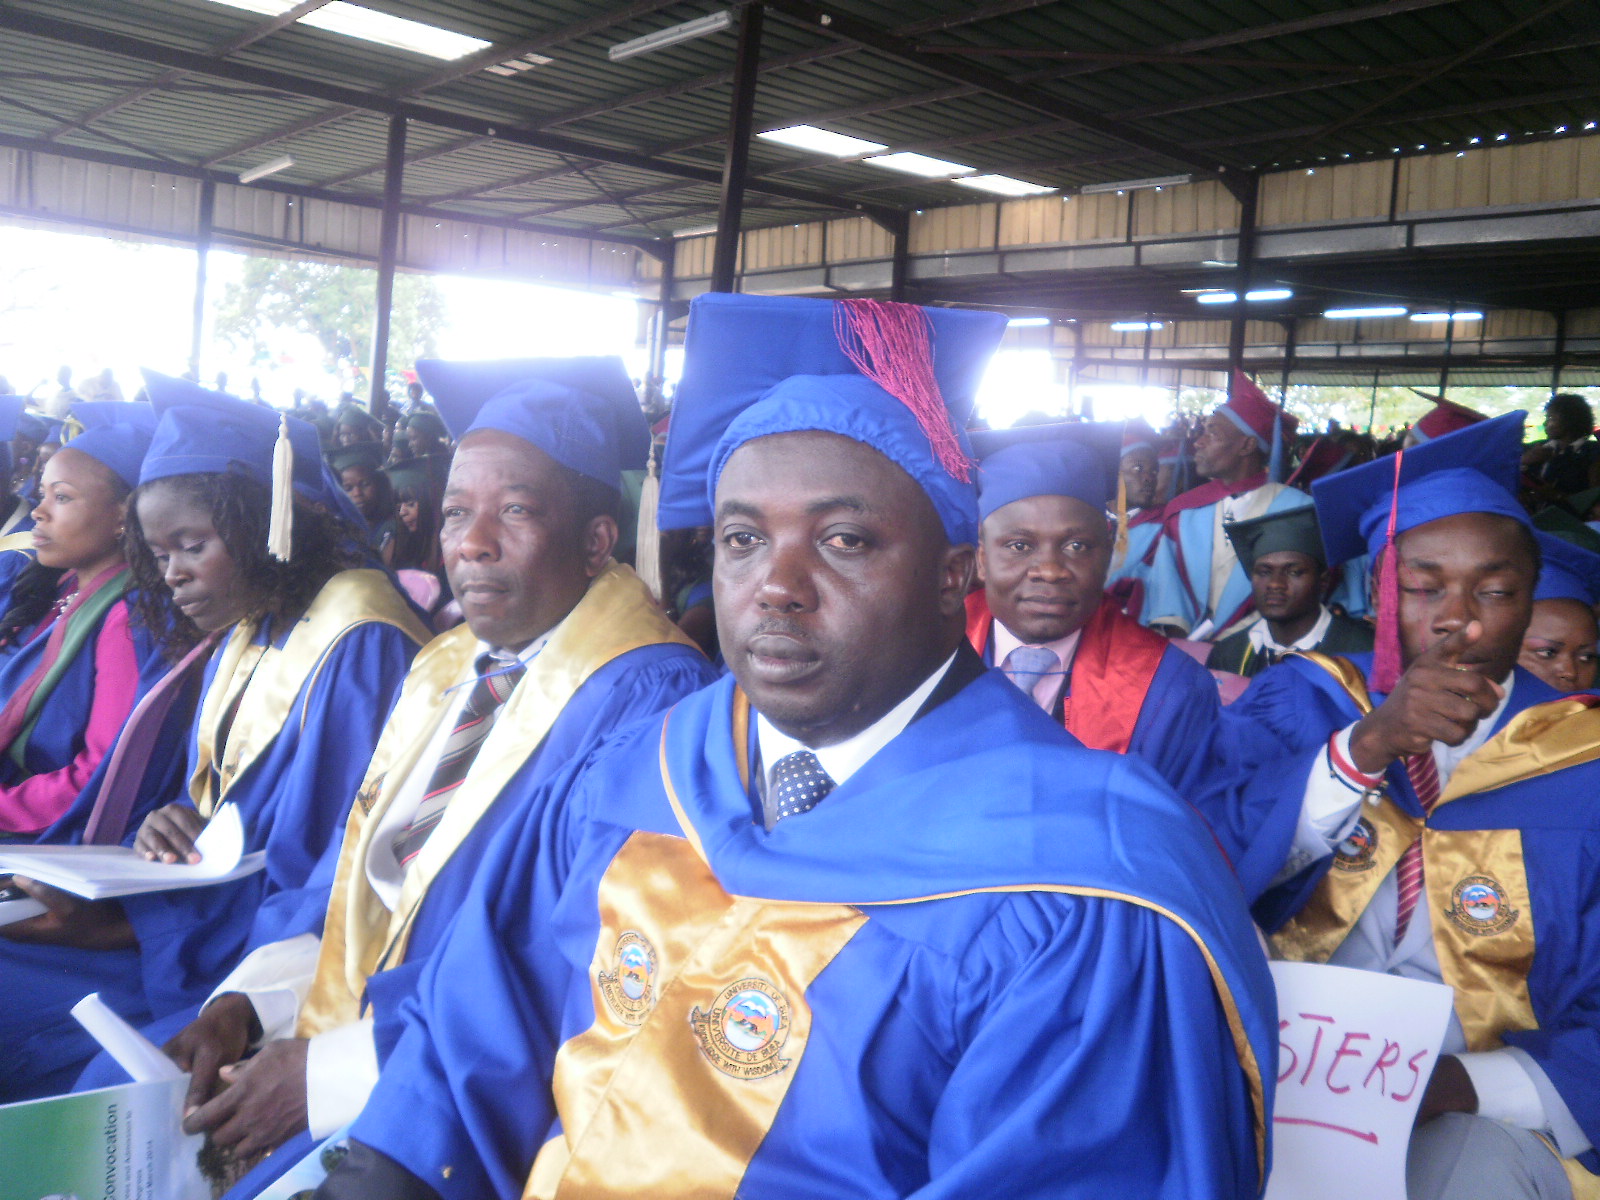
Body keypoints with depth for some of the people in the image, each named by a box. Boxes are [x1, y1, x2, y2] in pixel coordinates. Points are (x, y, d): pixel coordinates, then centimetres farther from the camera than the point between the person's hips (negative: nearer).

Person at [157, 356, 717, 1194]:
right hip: (348, 1028, 8)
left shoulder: (648, 701, -17)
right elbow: (359, 871, 15)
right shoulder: (443, 668, 10)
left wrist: (331, 1071, -19)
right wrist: (247, 1004, -3)